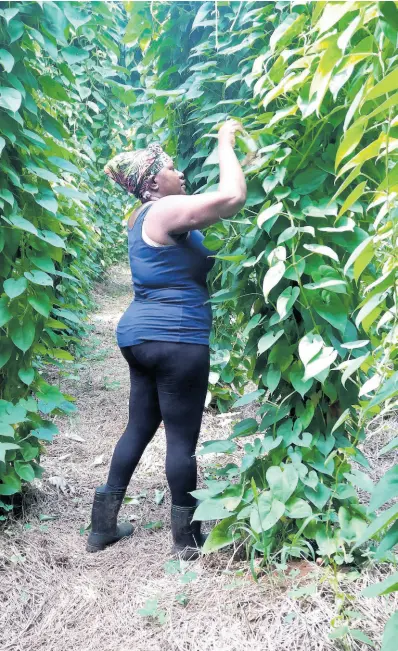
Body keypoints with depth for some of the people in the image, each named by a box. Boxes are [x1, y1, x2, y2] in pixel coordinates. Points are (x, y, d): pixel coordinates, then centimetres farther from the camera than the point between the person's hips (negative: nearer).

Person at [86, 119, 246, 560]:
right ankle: (186, 538, 16)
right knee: (182, 436, 1)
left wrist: (224, 149, 24)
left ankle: (102, 526, 25)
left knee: (140, 427, 17)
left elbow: (215, 205, 28)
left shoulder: (145, 217, 16)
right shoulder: (165, 211, -13)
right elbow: (233, 196, -23)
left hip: (142, 337, 10)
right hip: (175, 341, -10)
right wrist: (225, 143, -8)